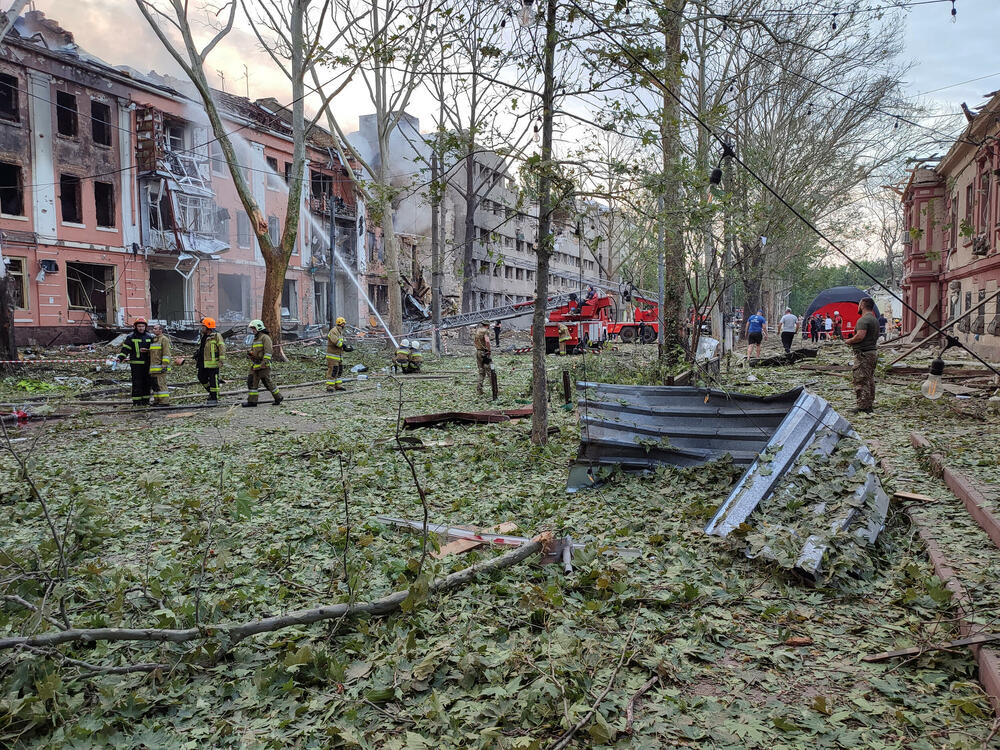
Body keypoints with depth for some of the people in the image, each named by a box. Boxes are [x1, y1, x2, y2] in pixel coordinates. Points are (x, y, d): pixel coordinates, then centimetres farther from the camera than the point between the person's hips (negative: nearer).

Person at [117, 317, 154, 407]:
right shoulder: (131, 337, 1)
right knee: (137, 383, -6)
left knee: (146, 382, 6)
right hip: (136, 363, -4)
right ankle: (136, 401, -2)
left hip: (147, 363, 4)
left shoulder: (149, 337, 13)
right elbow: (125, 349, -4)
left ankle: (145, 400, 13)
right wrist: (120, 358, -15)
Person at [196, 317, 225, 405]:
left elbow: (222, 348, -14)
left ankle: (214, 399, 2)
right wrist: (197, 358, 20)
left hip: (213, 364, -9)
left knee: (213, 381, -5)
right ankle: (211, 392, 30)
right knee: (202, 378, 13)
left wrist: (221, 360, -20)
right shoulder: (203, 337, 16)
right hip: (204, 364, 9)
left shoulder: (216, 336, -9)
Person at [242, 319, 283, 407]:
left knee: (267, 382, -4)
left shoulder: (265, 337, -9)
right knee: (251, 382, 3)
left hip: (263, 365, -9)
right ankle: (252, 401, 5)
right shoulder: (255, 338, 20)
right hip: (255, 365, 9)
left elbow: (268, 351, -18)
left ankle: (278, 397, 10)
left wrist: (265, 362, -27)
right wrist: (249, 353, 6)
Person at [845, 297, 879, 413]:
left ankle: (863, 407, -7)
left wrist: (849, 341, -9)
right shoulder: (875, 320, 17)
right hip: (873, 351, 10)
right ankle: (870, 405, 20)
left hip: (864, 354, -10)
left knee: (861, 381, -7)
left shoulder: (864, 320, -16)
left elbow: (860, 336, -27)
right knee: (870, 380, 15)